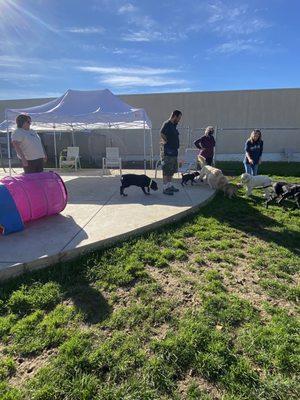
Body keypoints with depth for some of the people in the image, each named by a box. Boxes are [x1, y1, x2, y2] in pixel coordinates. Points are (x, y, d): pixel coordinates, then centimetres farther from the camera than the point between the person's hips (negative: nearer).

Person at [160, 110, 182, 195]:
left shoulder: (174, 125, 16)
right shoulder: (166, 124, -13)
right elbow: (162, 134, -24)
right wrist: (166, 142, -12)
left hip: (174, 151, 10)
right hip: (168, 152, -10)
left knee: (172, 170, 16)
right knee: (166, 170, -4)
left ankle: (169, 185, 26)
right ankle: (165, 188, 2)